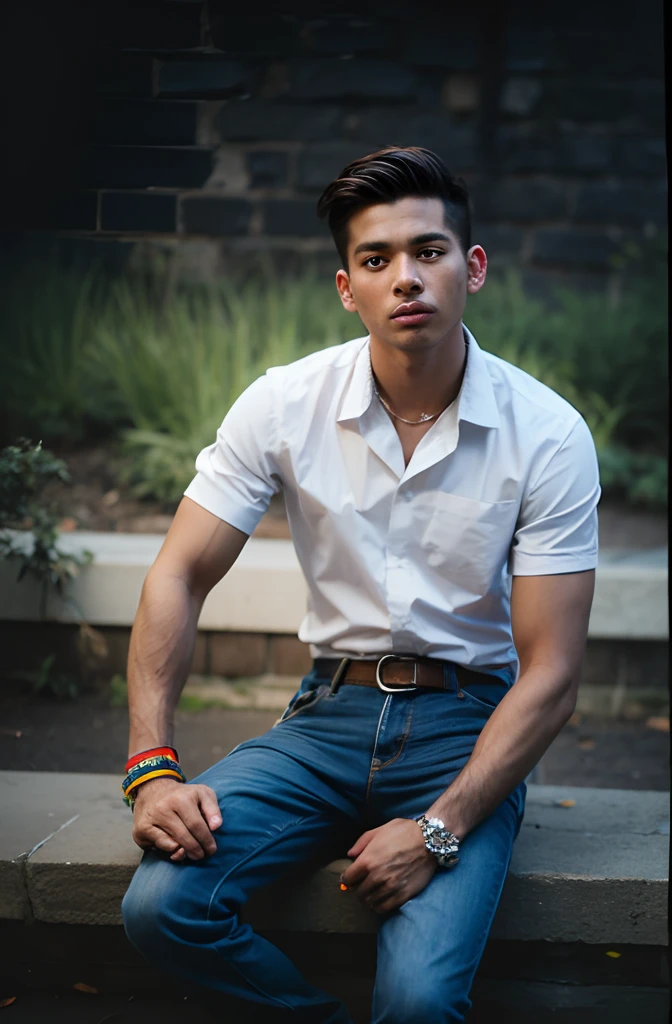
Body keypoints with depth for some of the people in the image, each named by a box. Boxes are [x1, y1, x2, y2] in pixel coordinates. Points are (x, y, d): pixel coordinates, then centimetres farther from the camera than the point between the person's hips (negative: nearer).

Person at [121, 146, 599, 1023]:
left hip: (468, 727, -2)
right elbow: (180, 577, -2)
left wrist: (437, 831, -20)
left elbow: (552, 673, -10)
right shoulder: (285, 405, -5)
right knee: (163, 904, -21)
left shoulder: (548, 434, -11)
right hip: (330, 712, 3)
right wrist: (153, 767, -13)